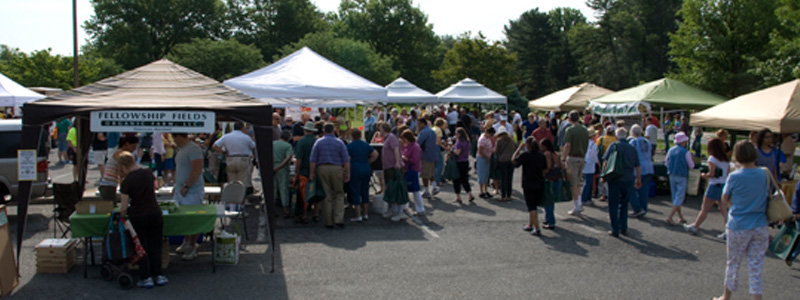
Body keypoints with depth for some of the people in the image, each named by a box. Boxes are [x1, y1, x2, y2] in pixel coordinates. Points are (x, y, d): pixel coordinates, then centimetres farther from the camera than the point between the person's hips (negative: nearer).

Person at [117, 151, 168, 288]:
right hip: (155, 214, 3)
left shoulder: (126, 182, -12)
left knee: (141, 248, 9)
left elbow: (123, 207, -11)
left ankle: (146, 278, 10)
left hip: (137, 217, -3)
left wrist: (121, 216, 8)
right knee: (155, 247, 13)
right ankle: (159, 275, 14)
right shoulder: (148, 173, 0)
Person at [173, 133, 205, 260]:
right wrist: (176, 186, 21)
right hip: (181, 190, 9)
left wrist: (186, 186, -21)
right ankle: (186, 243, 26)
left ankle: (192, 248, 7)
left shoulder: (194, 149, -16)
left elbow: (197, 170, -23)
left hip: (192, 191, -9)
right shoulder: (182, 149, 16)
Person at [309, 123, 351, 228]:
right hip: (336, 168, -1)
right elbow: (346, 160, -2)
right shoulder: (339, 143, 2)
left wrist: (311, 173, 3)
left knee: (326, 195, 5)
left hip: (322, 169, 1)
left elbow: (313, 160, 0)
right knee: (339, 194, 9)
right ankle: (339, 219, -5)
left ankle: (328, 222, 9)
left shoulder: (318, 142, 4)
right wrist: (347, 173, 1)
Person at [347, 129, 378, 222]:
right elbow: (375, 154, 5)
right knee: (365, 192, 13)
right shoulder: (366, 145, 8)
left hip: (355, 170, -5)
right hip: (366, 170, 5)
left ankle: (358, 216, -1)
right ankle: (366, 214, 16)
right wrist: (368, 162, 10)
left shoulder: (350, 146, -8)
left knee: (355, 193, 0)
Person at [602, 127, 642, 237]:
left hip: (615, 179, -4)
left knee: (613, 205, 5)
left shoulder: (614, 146, -4)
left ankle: (615, 230, 3)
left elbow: (606, 162, -10)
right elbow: (637, 167, 12)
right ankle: (623, 228, 18)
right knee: (624, 204, 19)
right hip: (628, 180, 4)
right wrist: (638, 180, 24)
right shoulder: (632, 148, 8)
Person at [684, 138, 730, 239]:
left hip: (714, 186, -6)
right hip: (725, 185, 6)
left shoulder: (712, 158, -11)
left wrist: (704, 175, 1)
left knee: (704, 210, 5)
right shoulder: (726, 160, 10)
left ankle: (694, 227, 16)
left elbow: (711, 174, -17)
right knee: (724, 210, 5)